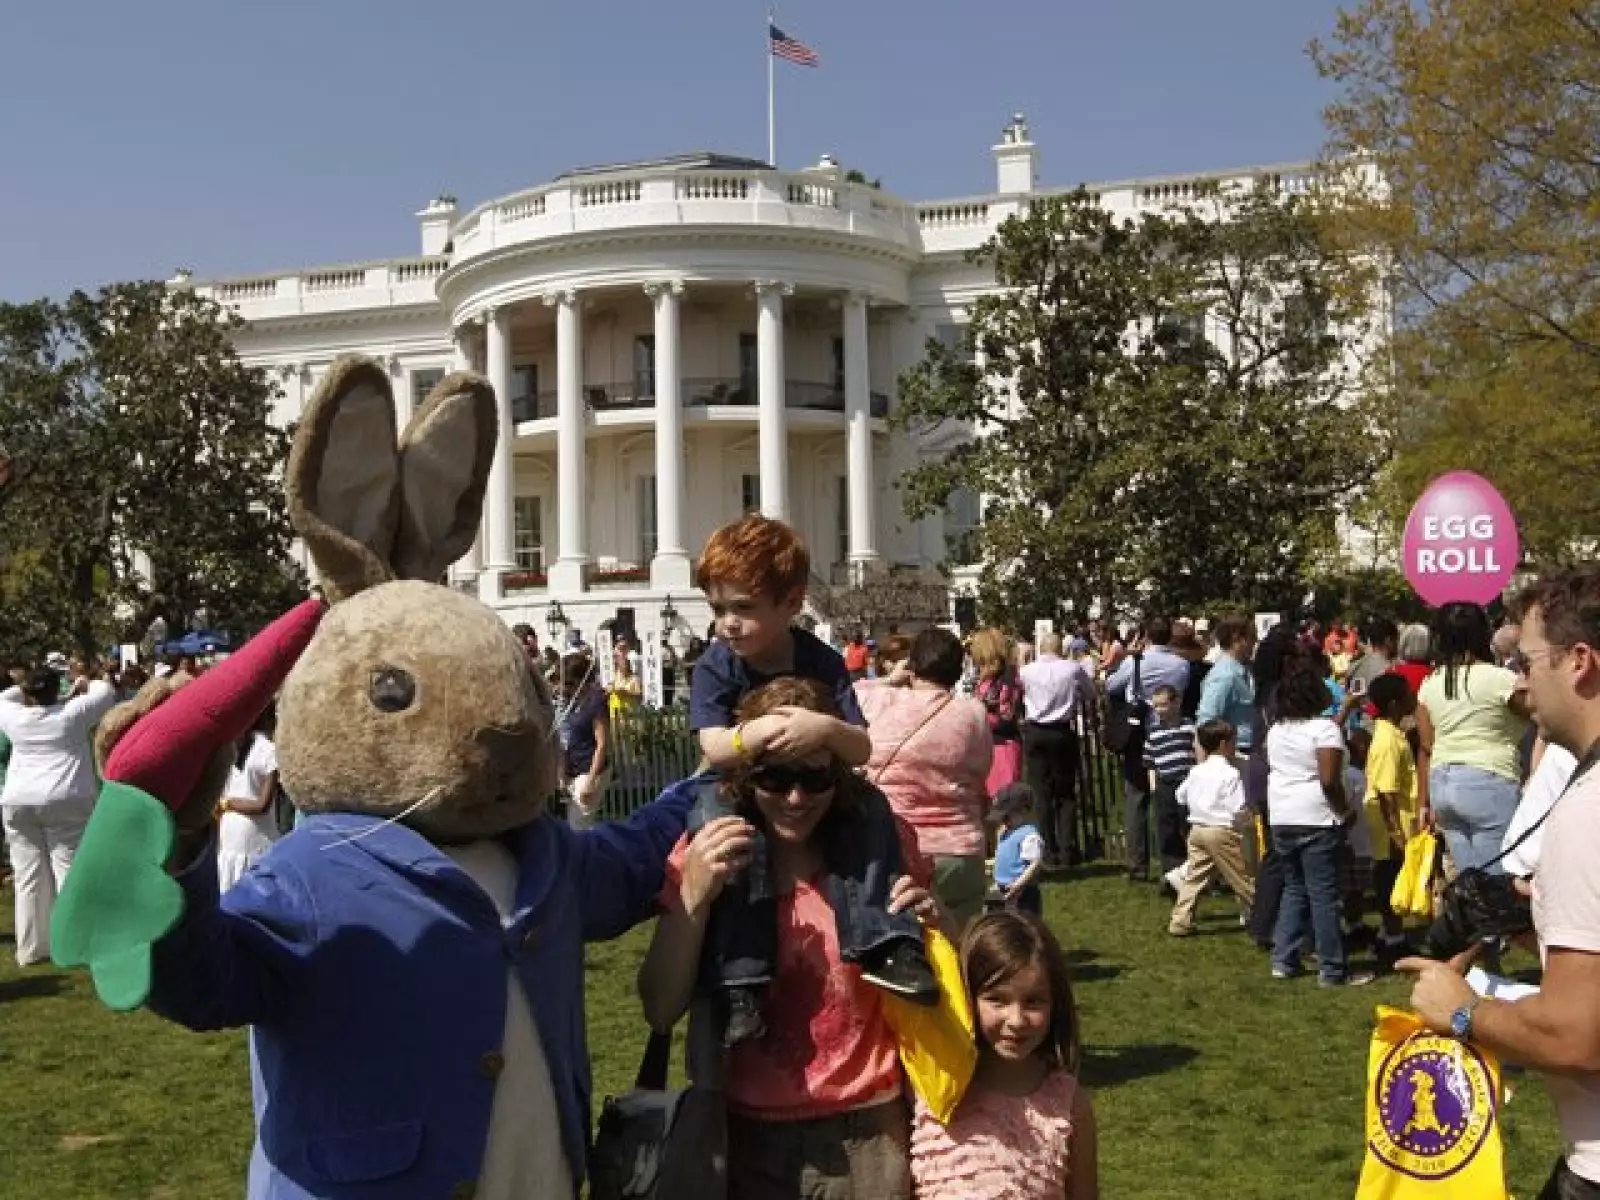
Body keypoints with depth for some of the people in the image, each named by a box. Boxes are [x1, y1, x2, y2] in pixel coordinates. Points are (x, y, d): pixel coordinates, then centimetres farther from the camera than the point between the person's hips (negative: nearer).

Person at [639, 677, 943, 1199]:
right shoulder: (707, 852, -6)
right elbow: (660, 1011, -10)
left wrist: (930, 925, -14)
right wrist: (694, 894, -22)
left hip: (865, 1133, 0)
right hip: (748, 1136, 0)